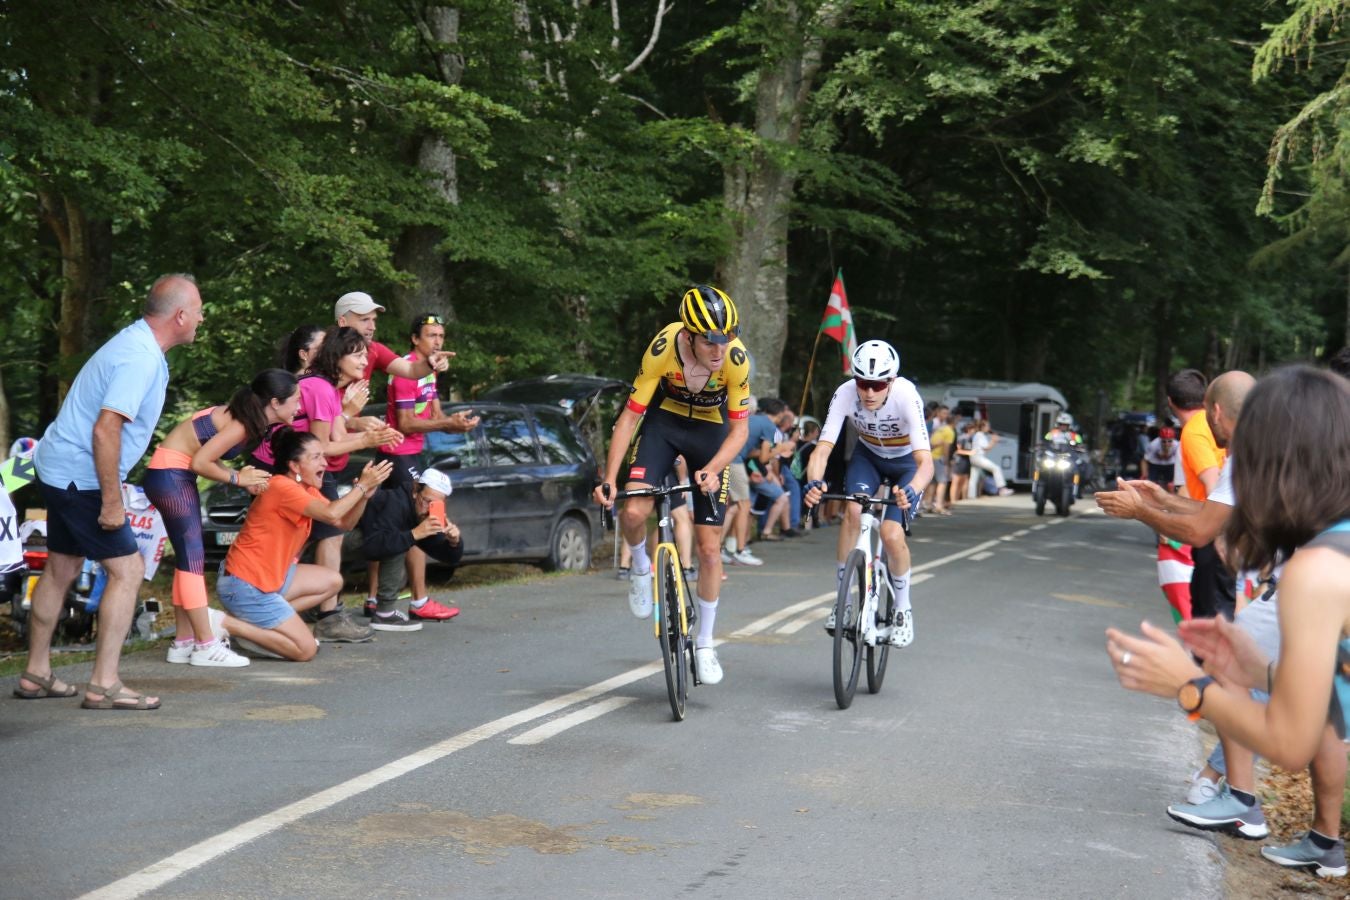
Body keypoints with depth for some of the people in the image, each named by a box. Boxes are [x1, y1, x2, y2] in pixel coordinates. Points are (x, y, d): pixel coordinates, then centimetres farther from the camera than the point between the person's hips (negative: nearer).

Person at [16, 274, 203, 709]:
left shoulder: (139, 344, 10)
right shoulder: (140, 359, -22)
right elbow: (105, 431, -28)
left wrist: (111, 492, 22)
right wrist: (112, 502, -23)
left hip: (61, 472, 10)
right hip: (80, 478, -10)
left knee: (60, 571, 16)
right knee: (127, 570, -8)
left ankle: (35, 675, 26)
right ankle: (104, 685, -6)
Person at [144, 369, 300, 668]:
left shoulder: (252, 420, 7)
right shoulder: (241, 425, -20)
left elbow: (206, 456, 7)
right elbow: (200, 463, -21)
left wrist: (242, 476, -7)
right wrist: (237, 479, -10)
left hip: (178, 475, 10)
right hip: (169, 474, -10)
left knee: (188, 557, 10)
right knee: (192, 556, -9)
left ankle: (183, 643, 14)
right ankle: (206, 646, -7)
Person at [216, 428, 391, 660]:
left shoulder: (308, 491, 11)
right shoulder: (281, 487, -20)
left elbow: (344, 522, 3)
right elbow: (331, 514, -32)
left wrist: (365, 494, -12)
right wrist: (361, 485, -22)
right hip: (244, 585, -10)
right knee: (305, 649, -12)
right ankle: (227, 623, -6)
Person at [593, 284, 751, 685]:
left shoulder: (736, 359, -29)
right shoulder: (663, 348, -30)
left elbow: (739, 428, -17)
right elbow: (630, 415, -23)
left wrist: (711, 469, -34)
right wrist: (609, 479, -28)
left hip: (711, 430, 0)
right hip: (665, 420, 0)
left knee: (709, 548, -2)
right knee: (633, 511, -25)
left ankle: (705, 644, 15)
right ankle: (641, 568, 10)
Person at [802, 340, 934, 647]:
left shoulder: (906, 396, -36)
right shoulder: (845, 393, -29)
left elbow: (926, 462, -43)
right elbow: (822, 449, -34)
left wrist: (912, 491, -64)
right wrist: (814, 482, -55)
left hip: (907, 463, -2)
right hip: (868, 455, 2)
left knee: (891, 534, -19)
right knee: (853, 511, -26)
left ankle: (903, 610, 7)